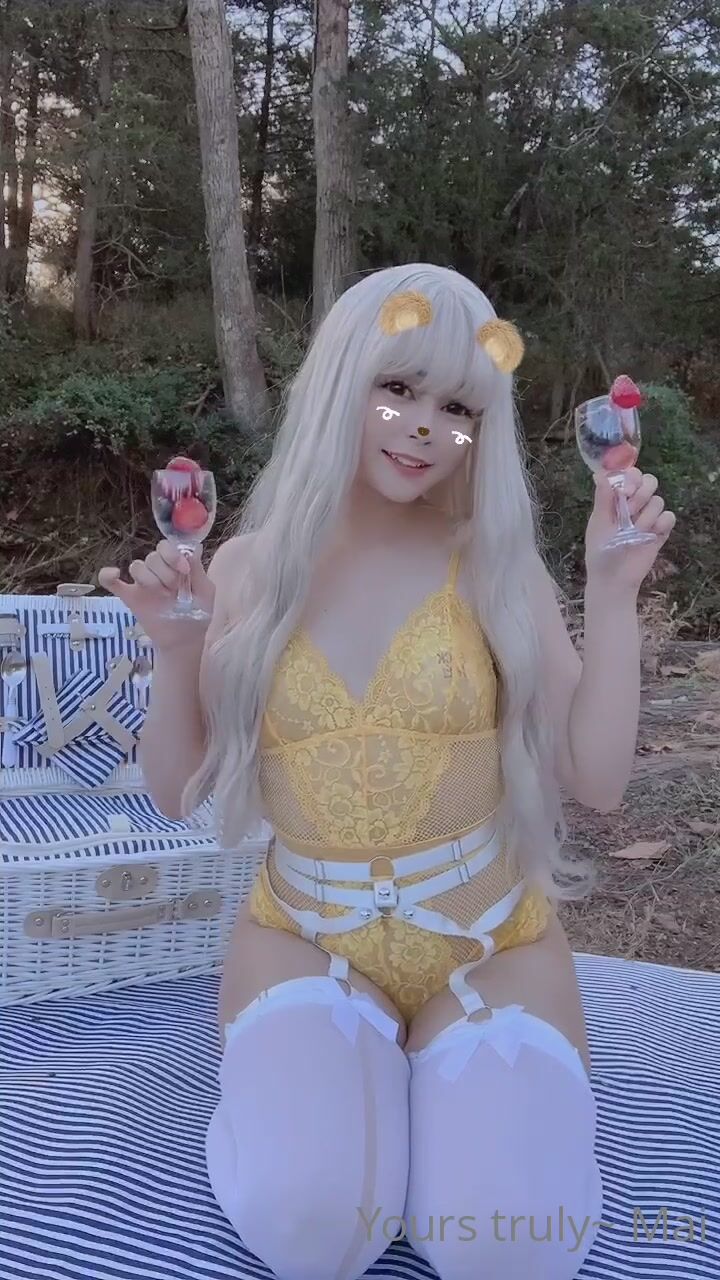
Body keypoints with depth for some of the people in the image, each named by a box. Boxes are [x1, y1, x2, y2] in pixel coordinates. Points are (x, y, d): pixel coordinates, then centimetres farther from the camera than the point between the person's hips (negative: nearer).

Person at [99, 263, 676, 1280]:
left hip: (490, 944, 0)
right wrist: (175, 651, -15)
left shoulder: (500, 566, -5)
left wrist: (613, 595, -16)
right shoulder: (253, 566, -2)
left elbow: (598, 780, -9)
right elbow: (180, 792, 2)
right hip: (304, 936, 0)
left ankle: (430, 1086, 13)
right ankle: (342, 1088, 11)